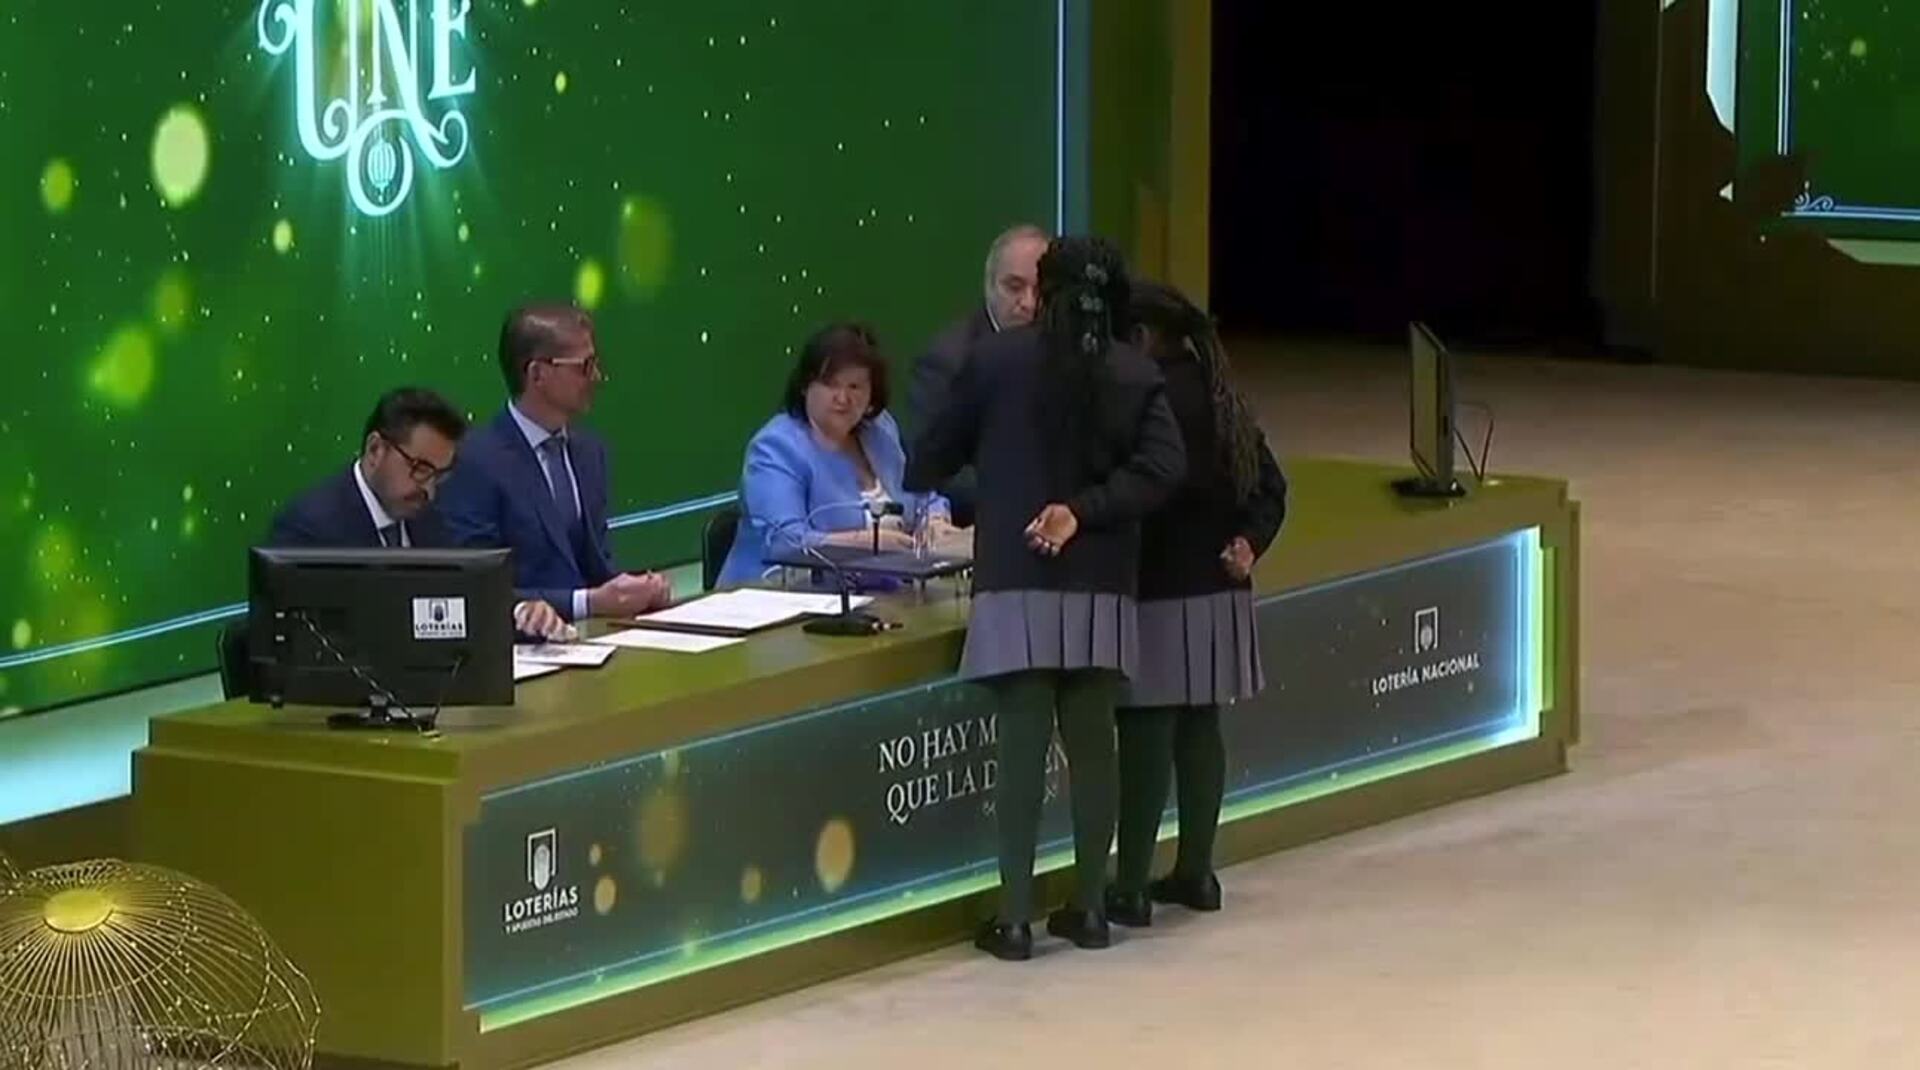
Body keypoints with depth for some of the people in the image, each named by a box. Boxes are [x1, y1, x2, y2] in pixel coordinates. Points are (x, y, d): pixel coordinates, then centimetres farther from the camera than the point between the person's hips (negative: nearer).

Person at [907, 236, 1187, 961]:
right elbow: (1163, 466, -7)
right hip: (1101, 586, 2)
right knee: (1091, 742, 9)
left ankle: (1014, 916, -2)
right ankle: (1089, 907, 14)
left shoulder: (996, 362, 0)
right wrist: (1084, 510, -6)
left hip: (1018, 583, -2)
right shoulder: (1137, 376, 5)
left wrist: (915, 491, 31)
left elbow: (934, 456, 10)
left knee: (1022, 743, -3)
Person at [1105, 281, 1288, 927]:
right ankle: (1195, 872, 22)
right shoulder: (1219, 396, 12)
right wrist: (1247, 543, 3)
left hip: (1158, 591, -9)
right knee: (1199, 728, 15)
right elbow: (1268, 487, 13)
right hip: (1218, 592, 9)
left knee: (1146, 734, -6)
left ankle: (1131, 887, -4)